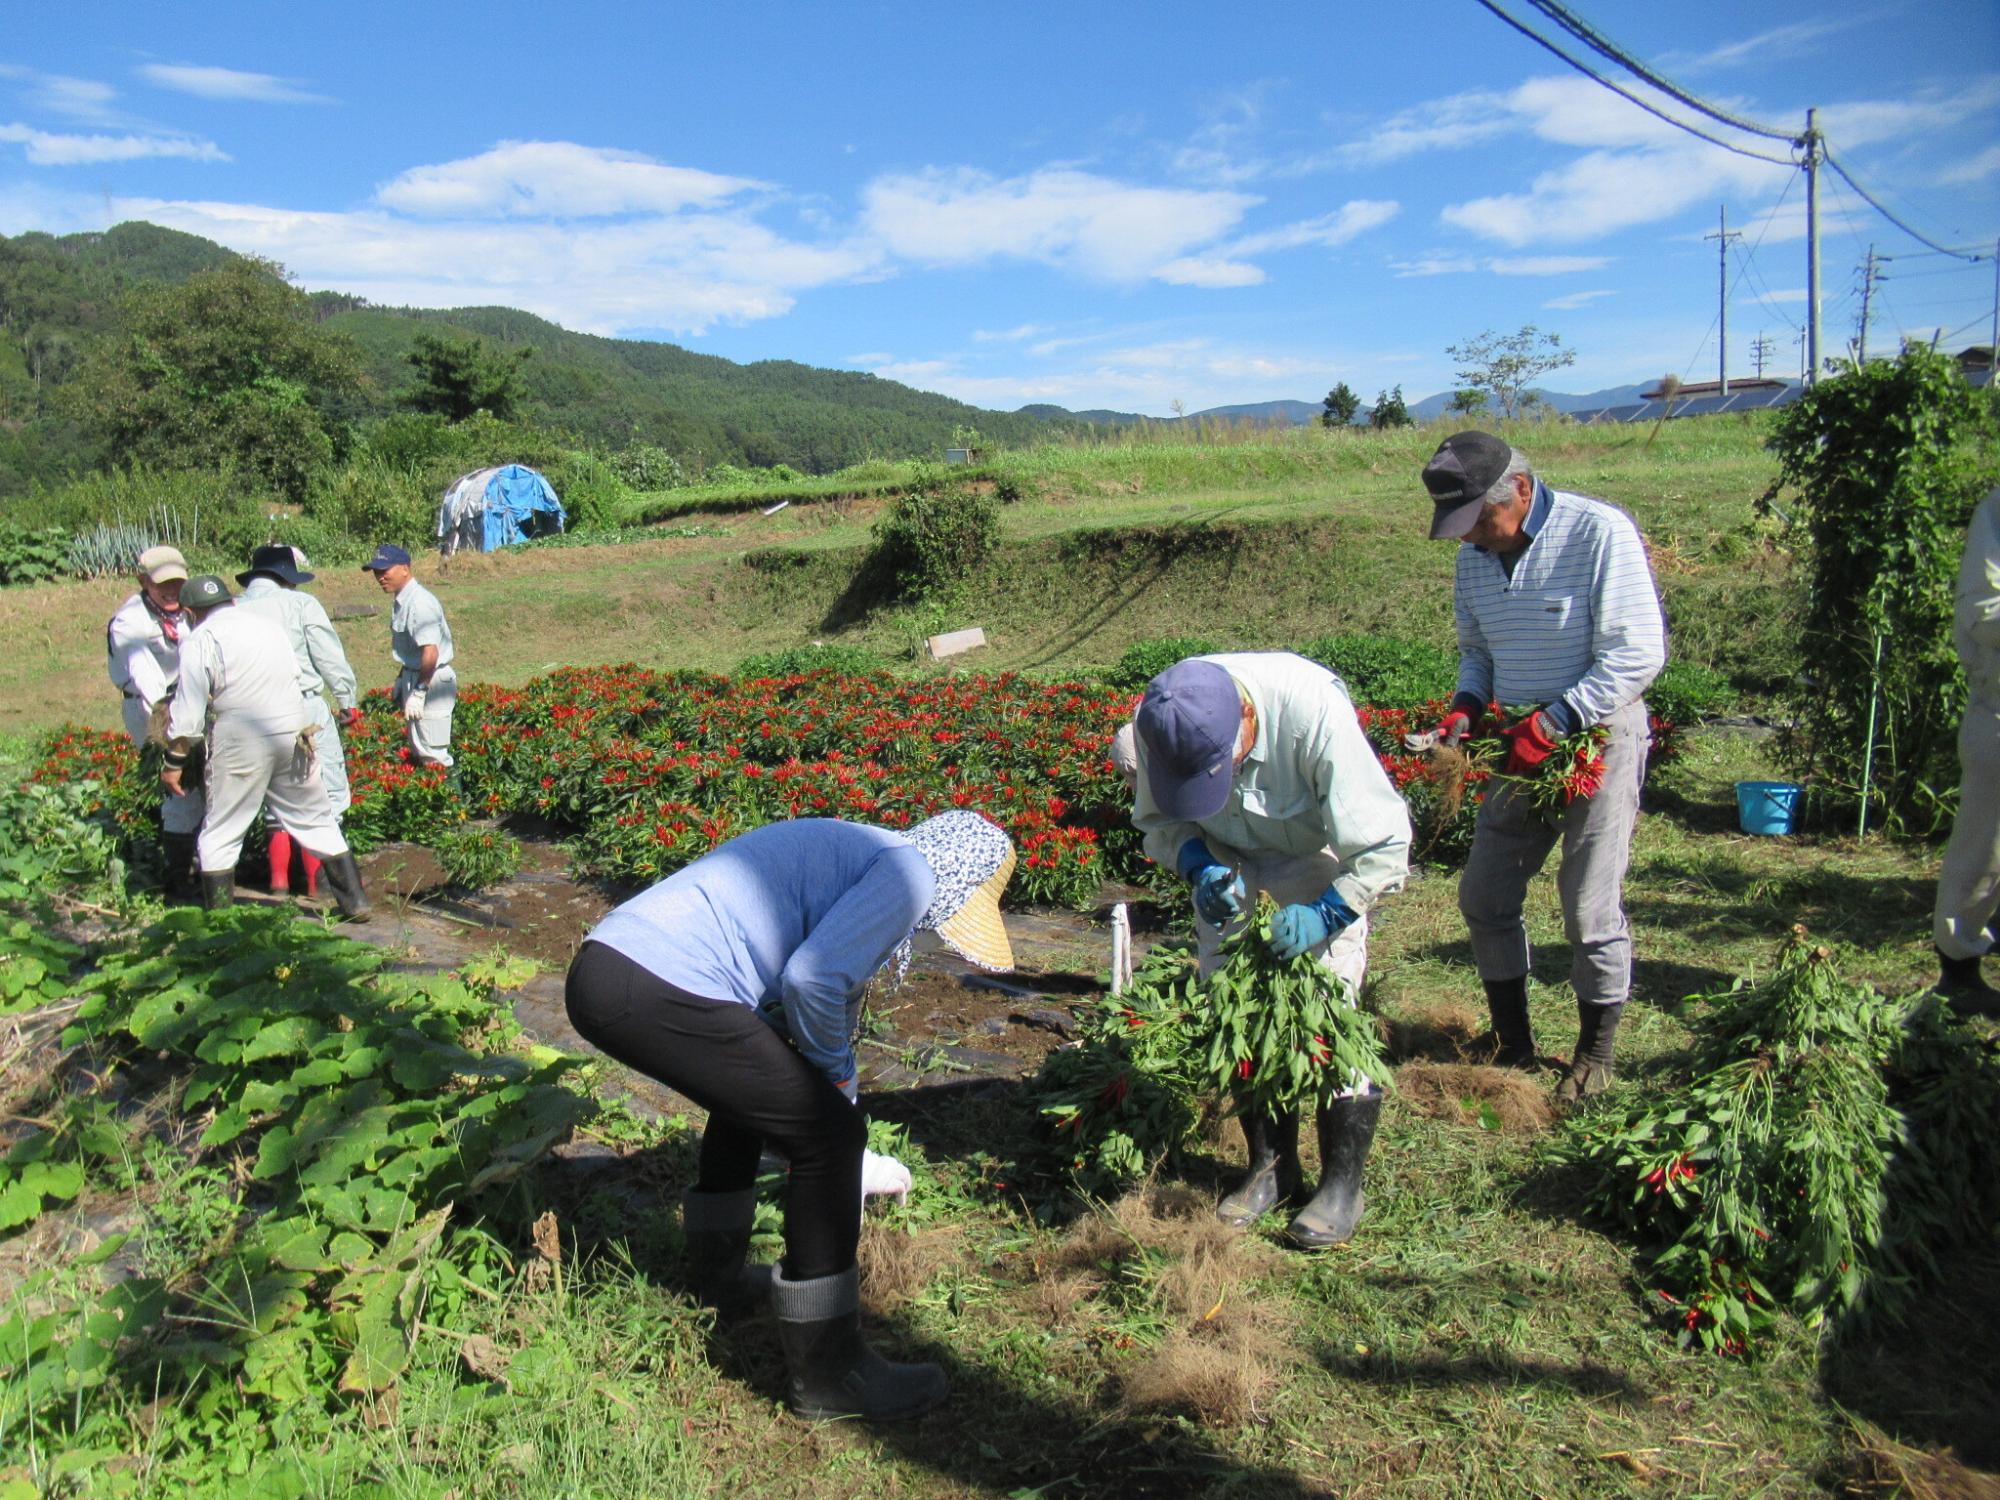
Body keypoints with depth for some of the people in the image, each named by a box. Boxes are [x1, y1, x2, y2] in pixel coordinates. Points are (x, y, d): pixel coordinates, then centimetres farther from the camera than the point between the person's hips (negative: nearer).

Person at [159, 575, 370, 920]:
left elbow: (188, 710, -4)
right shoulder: (268, 626, 12)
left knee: (221, 834, 9)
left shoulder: (199, 640, -3)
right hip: (294, 733, 5)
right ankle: (354, 900, 15)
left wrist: (174, 761, 3)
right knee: (316, 820, 15)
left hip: (240, 744, -4)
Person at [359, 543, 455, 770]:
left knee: (432, 755, -7)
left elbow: (430, 653, -29)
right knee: (419, 751, 20)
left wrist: (418, 693, -26)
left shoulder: (419, 602, -22)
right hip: (414, 676, 11)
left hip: (430, 682, -11)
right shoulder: (402, 600, 9)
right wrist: (402, 679, 23)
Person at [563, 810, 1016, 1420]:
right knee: (829, 1135, -2)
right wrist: (835, 1070, 5)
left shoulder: (850, 853, 28)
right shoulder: (911, 870, -1)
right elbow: (812, 980, -16)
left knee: (754, 1090, 33)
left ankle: (716, 1281, 48)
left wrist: (830, 1080, 54)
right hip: (657, 992, -11)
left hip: (600, 972, 11)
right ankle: (825, 1374, 10)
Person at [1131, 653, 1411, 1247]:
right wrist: (1201, 869, -25)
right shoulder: (1158, 721, -26)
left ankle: (1342, 1183, 4)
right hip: (1232, 869, 4)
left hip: (1322, 872, -4)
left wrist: (1325, 913, -37)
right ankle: (1271, 1166, 17)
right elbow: (1158, 819, -6)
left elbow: (1385, 840, -28)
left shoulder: (1313, 709, -38)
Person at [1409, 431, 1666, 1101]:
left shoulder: (1599, 531, -17)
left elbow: (1639, 655, -20)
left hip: (1599, 738, -6)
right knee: (1483, 897, 8)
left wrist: (1553, 723, -25)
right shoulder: (1475, 555, 3)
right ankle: (1511, 1040, 25)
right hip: (1521, 745, 7)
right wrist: (1466, 707, -5)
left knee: (1590, 911, -1)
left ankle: (1596, 1055, 20)